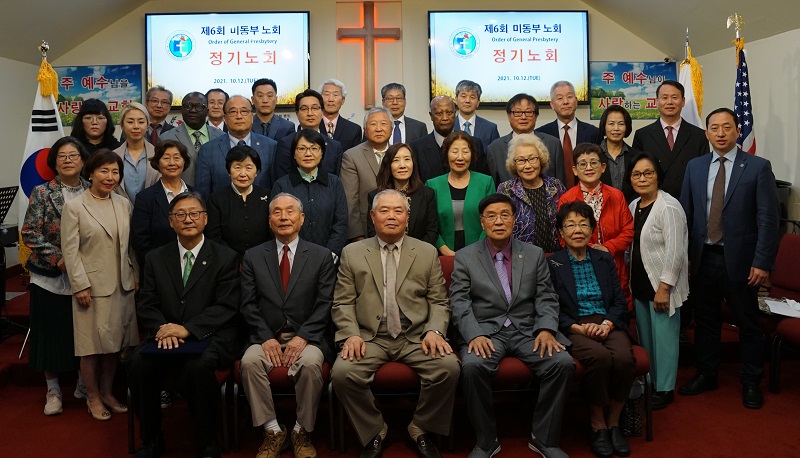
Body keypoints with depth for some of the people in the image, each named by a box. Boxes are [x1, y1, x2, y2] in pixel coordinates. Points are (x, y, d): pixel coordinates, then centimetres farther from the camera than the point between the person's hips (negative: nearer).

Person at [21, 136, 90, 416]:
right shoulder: (42, 193, -3)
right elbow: (30, 234, -7)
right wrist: (58, 258, -15)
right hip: (50, 277, -2)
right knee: (51, 332, 5)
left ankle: (84, 381, 26)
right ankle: (53, 389, 21)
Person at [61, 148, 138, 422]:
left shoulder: (124, 205, 8)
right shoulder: (74, 207, -5)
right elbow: (70, 251, -8)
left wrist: (136, 277, 7)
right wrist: (80, 286, -12)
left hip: (123, 286, 4)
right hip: (92, 286, -4)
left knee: (115, 343, 11)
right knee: (92, 344, 5)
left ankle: (107, 392, 27)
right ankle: (93, 397, 21)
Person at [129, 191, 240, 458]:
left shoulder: (226, 258, 2)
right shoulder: (156, 259, 14)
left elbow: (226, 307, -6)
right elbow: (146, 305, 8)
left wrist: (186, 328, -19)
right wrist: (163, 328, -14)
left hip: (210, 337, -3)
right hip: (167, 337, 4)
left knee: (198, 366, -34)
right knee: (138, 364, -26)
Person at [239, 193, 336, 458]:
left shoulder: (322, 256, 6)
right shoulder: (253, 256, 10)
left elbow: (324, 304, -2)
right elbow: (248, 305, 4)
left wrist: (303, 337, -15)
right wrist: (267, 338, -11)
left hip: (306, 337, -1)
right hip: (266, 337, 2)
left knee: (310, 363, -32)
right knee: (250, 361, -29)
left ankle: (302, 432, -10)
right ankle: (272, 431, -12)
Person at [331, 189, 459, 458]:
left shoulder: (427, 253, 11)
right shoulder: (352, 253, 9)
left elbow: (439, 302, 8)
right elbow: (343, 303, 5)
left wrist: (434, 330, -11)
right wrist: (351, 334, -12)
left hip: (416, 337, 1)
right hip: (370, 338, 0)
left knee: (449, 367, -26)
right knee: (342, 372, -28)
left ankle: (421, 428, 2)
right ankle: (374, 431, 0)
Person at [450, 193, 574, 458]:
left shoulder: (535, 255, 12)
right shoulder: (464, 258, 6)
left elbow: (547, 298, 8)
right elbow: (459, 303, -2)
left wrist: (546, 329, -11)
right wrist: (475, 335, -19)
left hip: (527, 330, 2)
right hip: (485, 331, -2)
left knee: (563, 362, -24)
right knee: (472, 366, -33)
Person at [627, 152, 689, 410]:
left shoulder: (669, 207, -14)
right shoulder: (634, 206, 11)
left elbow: (674, 251, -18)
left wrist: (664, 288, -20)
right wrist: (631, 283, 14)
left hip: (662, 286, -8)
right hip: (640, 285, 8)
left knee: (663, 337, 0)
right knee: (645, 337, 14)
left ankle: (665, 389, 13)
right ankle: (649, 382, 26)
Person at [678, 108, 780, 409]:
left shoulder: (758, 167, -4)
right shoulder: (694, 167, 7)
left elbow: (768, 219, -8)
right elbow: (686, 213, 7)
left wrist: (762, 262, -13)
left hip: (739, 260, -3)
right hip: (703, 258, 3)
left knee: (748, 324, 9)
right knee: (705, 320, 14)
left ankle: (751, 383, 25)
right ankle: (706, 375, 30)